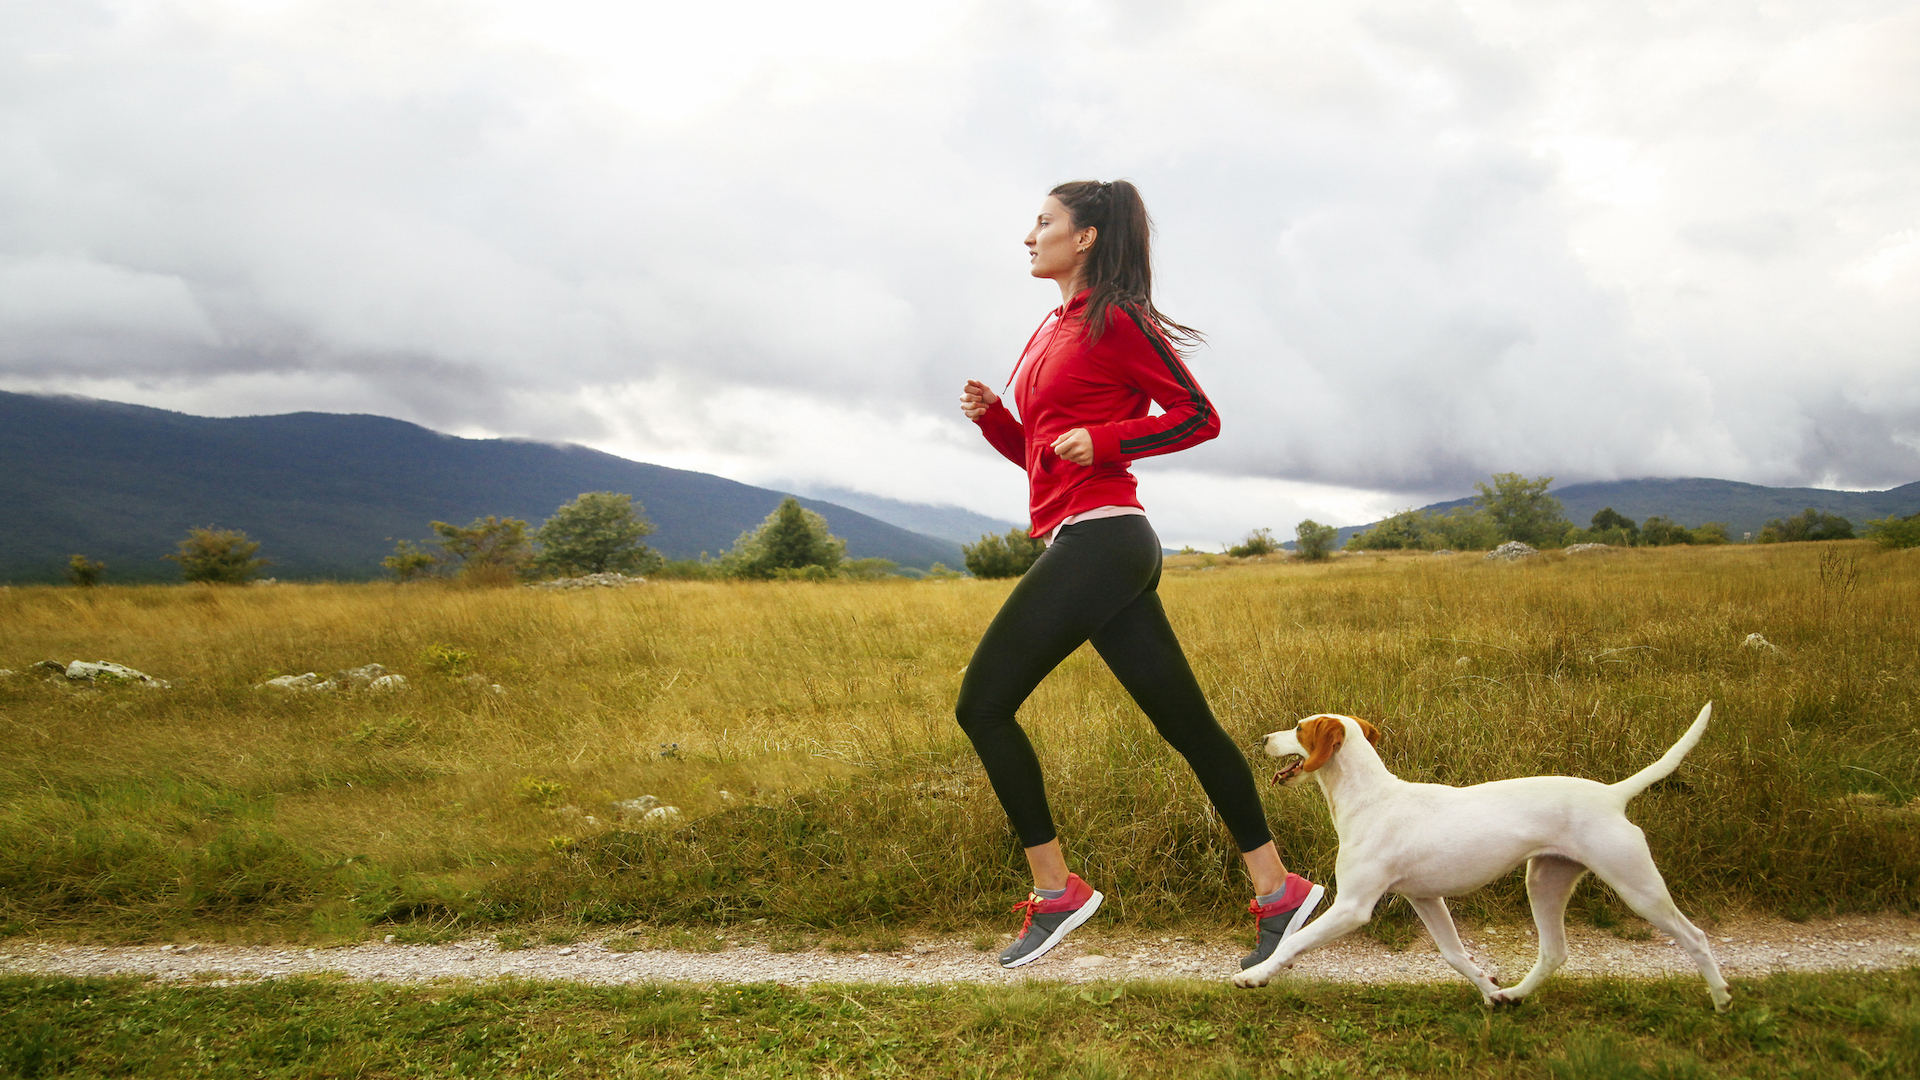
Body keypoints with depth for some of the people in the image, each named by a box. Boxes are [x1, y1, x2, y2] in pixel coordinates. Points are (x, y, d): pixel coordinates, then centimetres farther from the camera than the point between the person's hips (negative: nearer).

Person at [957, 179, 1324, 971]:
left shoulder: (1115, 320, -4)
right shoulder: (1051, 332, 22)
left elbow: (1199, 417, -5)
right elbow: (1039, 454, 25)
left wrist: (1105, 440, -14)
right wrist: (991, 416, 8)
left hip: (1098, 539, -9)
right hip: (1093, 548, 9)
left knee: (983, 704, -6)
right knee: (1184, 721, 7)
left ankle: (1055, 891, 2)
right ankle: (1277, 889, 13)